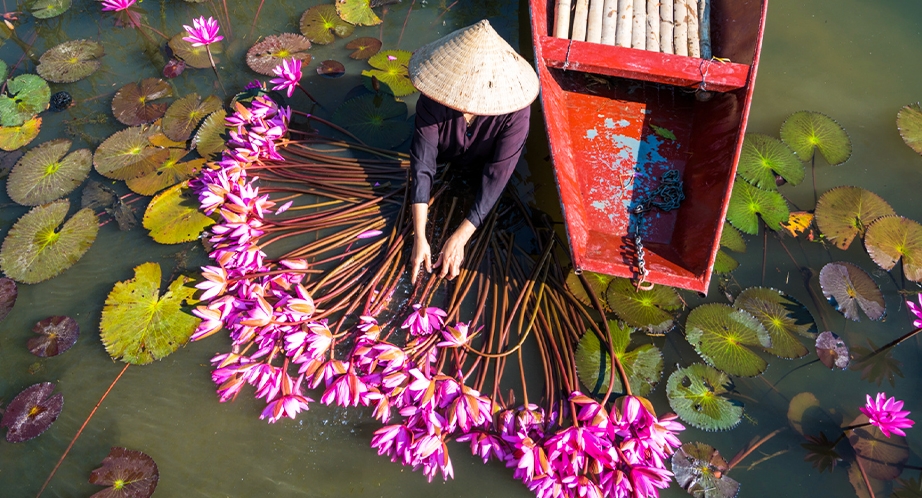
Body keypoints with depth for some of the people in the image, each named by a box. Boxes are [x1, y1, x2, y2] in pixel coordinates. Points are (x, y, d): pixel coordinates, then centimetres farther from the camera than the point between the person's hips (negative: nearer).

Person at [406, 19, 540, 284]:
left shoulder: (515, 111, -39)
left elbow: (497, 175, -39)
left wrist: (460, 237, -42)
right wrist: (419, 238, -44)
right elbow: (421, 163, -38)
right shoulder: (433, 100, -36)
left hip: (481, 167, -1)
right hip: (444, 159, 1)